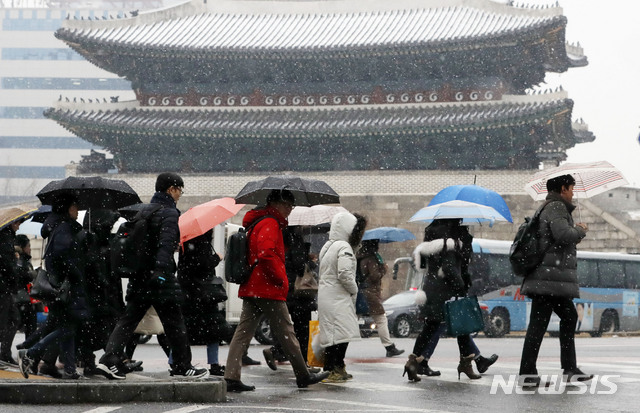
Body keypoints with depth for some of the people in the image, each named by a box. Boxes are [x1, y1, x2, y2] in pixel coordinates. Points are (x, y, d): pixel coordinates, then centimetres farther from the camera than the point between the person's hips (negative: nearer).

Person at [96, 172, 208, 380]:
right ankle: (182, 366, 12)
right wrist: (161, 271, -32)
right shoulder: (169, 213, -11)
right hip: (160, 279, -7)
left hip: (139, 277, 7)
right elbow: (165, 245, -23)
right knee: (174, 323, 4)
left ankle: (110, 359, -8)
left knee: (128, 319, 5)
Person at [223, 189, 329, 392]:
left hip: (250, 289, 9)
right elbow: (266, 254, -26)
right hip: (269, 290, -9)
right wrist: (281, 278, -17)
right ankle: (303, 376, 11)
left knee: (243, 332, 2)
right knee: (286, 332, 1)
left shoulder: (255, 223, 20)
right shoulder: (270, 224, -12)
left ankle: (231, 378, -5)